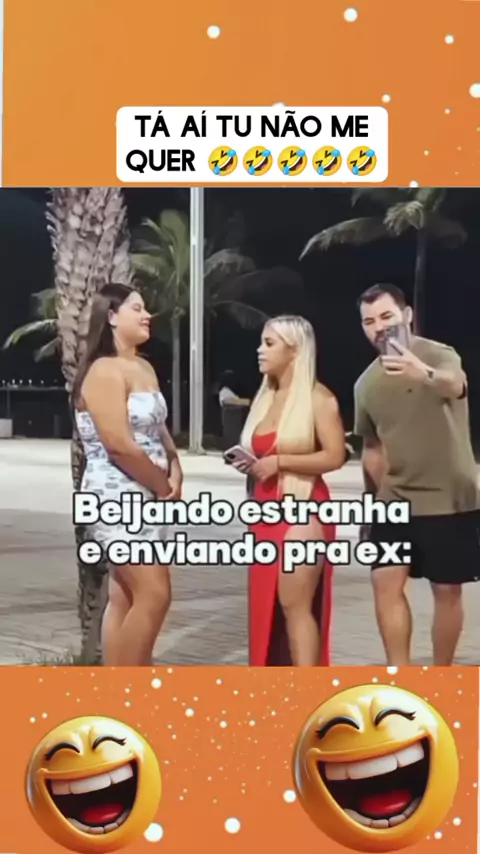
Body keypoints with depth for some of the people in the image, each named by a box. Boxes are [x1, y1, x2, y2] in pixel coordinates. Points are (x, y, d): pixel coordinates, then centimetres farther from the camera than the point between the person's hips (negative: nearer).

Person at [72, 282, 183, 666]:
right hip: (117, 496, -9)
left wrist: (175, 471, -1)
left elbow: (158, 427, 18)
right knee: (153, 595, -13)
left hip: (144, 497, 9)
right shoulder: (105, 371, -16)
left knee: (126, 597, 11)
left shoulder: (145, 368, 14)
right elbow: (119, 445, -22)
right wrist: (164, 487, -11)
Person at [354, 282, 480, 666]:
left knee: (446, 590, 3)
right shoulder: (366, 384, 3)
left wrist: (424, 375, -63)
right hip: (397, 499, 5)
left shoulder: (439, 355, -15)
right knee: (386, 582, -5)